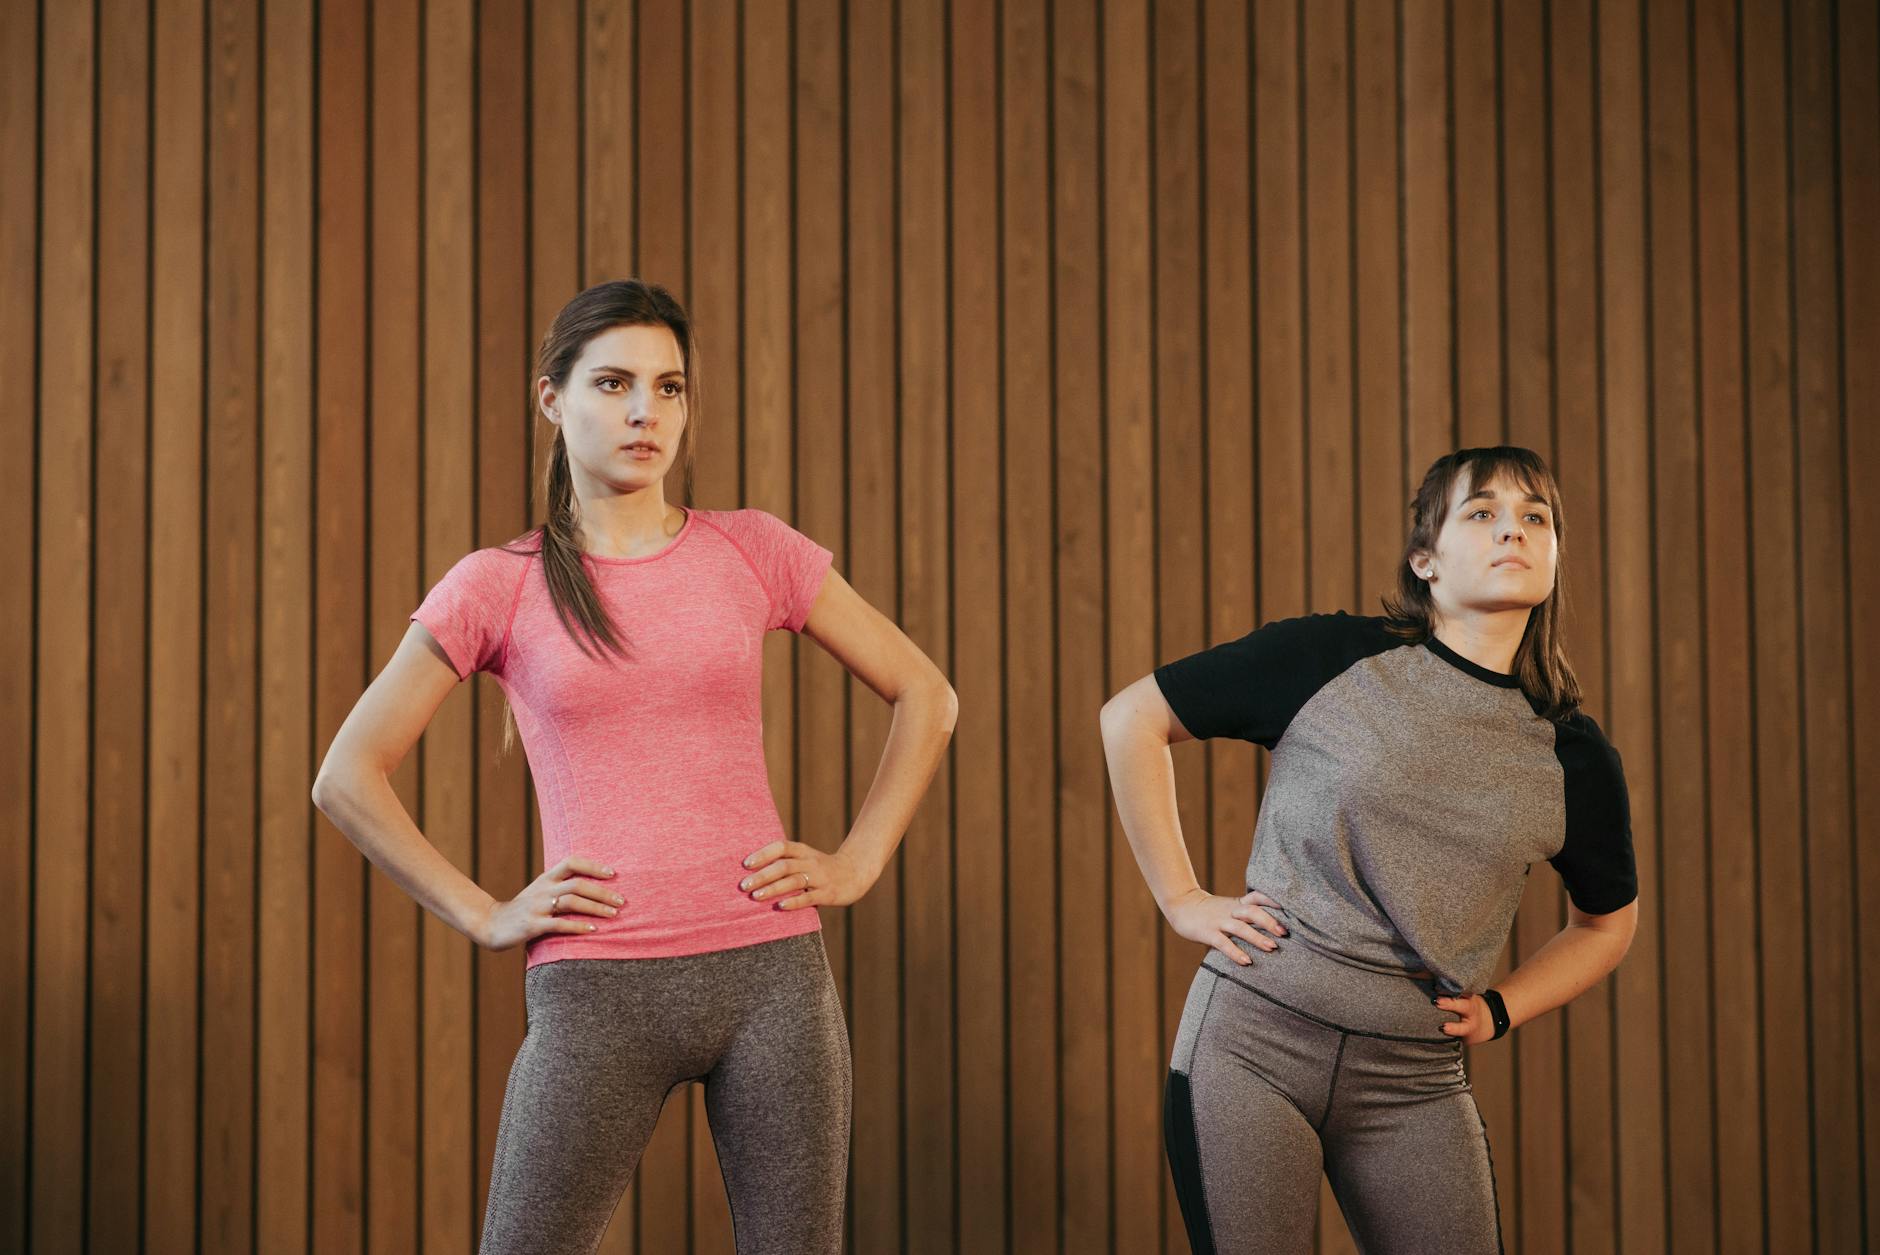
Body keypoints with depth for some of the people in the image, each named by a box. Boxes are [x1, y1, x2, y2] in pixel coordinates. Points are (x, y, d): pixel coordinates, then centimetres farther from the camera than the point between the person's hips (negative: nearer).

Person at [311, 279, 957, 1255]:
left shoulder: (750, 551, 7)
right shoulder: (498, 588, 3)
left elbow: (924, 697, 15)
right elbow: (346, 779, 6)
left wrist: (856, 864, 5)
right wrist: (485, 916, 0)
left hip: (770, 967, 2)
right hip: (596, 988, -1)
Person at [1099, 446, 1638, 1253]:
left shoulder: (1573, 757, 4)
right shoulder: (1333, 662, -4)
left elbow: (1608, 922, 22)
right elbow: (1132, 718, 3)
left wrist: (1499, 1010, 7)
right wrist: (1182, 900, -1)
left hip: (1414, 1085, 3)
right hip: (1252, 1042, -2)